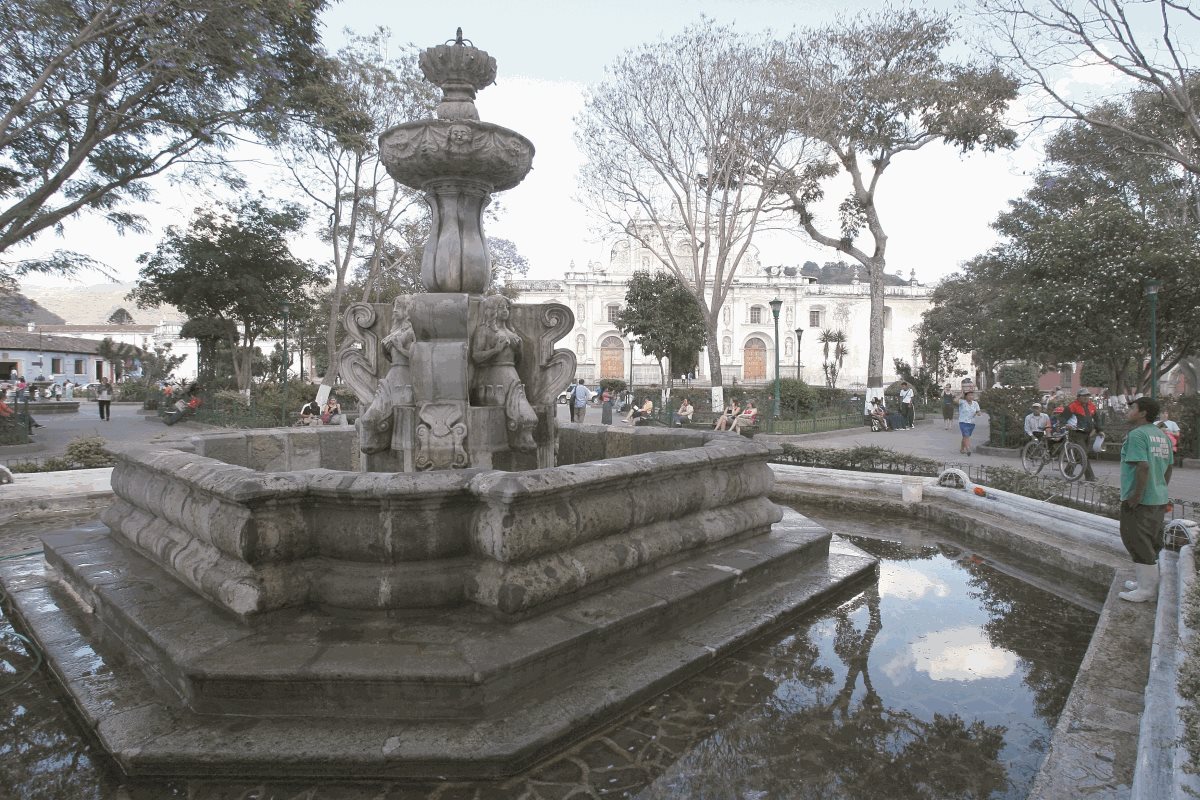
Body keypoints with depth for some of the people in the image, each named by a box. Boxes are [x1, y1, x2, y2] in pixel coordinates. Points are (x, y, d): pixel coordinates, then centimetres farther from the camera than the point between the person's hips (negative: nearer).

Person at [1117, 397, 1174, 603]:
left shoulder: (1136, 435, -17)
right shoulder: (1163, 436, 12)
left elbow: (1143, 467, -25)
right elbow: (1168, 468, 16)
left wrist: (1136, 495, -21)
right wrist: (1161, 489, 23)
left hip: (1138, 500, -9)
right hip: (1159, 500, 9)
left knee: (1138, 544, -1)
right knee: (1152, 543, 18)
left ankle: (1146, 590, 5)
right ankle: (1150, 582, 29)